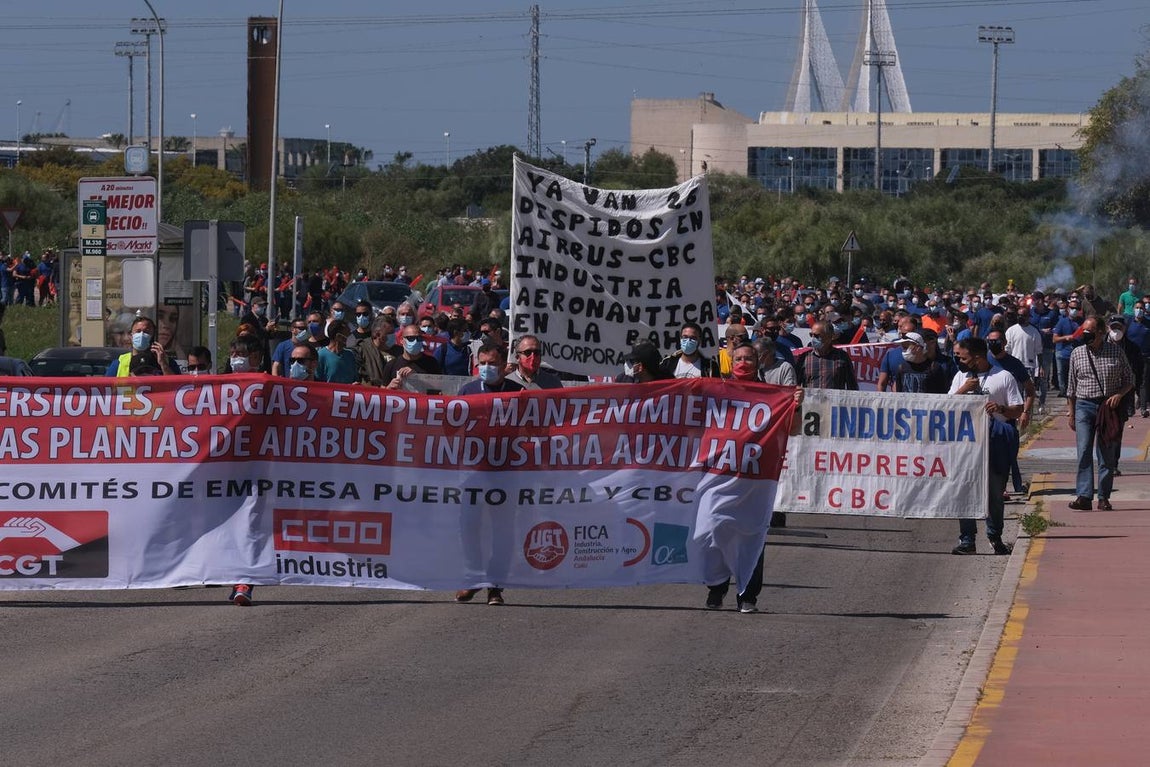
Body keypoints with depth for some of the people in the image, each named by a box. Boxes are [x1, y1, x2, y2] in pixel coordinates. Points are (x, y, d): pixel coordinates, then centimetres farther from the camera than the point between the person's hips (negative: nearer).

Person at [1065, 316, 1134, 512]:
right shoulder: (1077, 354, 6)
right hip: (1084, 406, 1)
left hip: (1108, 407, 0)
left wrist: (1119, 395, -9)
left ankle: (1104, 497, 8)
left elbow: (1129, 379, 9)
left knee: (1107, 455, 1)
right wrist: (1071, 412, 11)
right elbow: (1071, 387, 13)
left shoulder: (1115, 352, 2)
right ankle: (1084, 496, -16)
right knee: (1084, 451, -11)